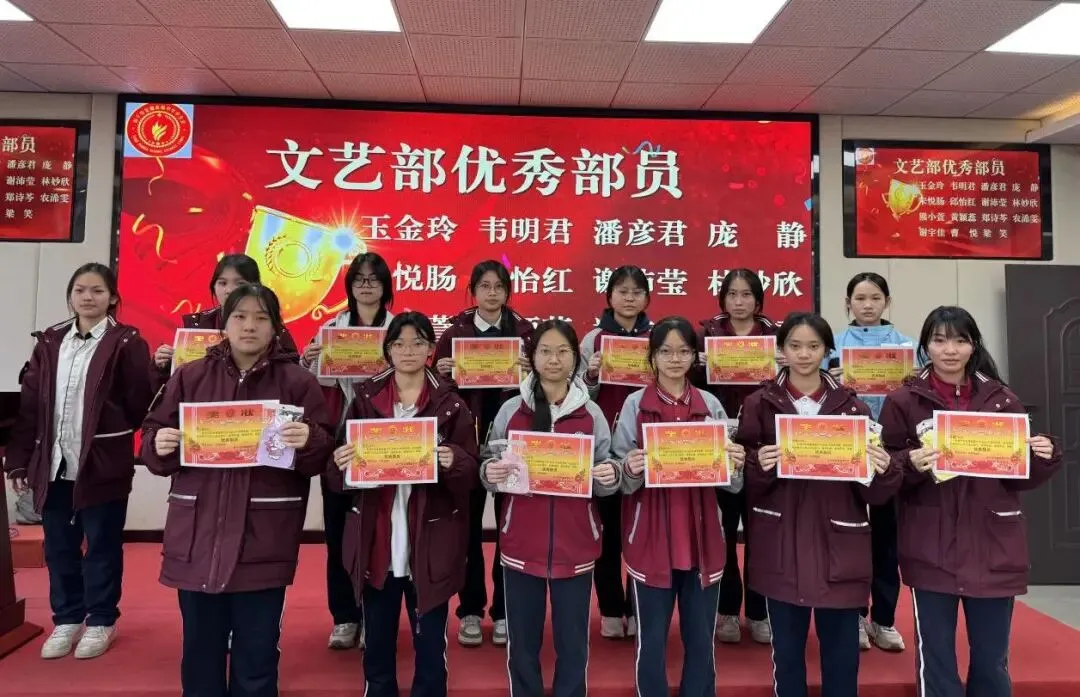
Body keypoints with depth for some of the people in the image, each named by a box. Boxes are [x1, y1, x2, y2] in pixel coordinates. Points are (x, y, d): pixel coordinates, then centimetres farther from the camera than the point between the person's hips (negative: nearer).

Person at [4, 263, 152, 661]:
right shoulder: (49, 342, 10)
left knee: (102, 545, 7)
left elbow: (139, 402, -7)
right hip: (54, 462, 5)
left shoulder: (126, 343, -5)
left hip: (102, 463, -5)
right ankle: (66, 619, 30)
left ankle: (101, 621, 22)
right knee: (58, 546, 14)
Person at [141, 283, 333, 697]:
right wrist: (159, 446, -12)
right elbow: (153, 441, 10)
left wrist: (309, 442, -23)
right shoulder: (189, 377, 7)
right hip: (198, 536, 2)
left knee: (257, 656, 9)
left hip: (263, 541, -2)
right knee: (200, 651, 15)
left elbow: (321, 458, -2)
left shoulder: (298, 383, 0)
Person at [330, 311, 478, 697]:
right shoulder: (364, 398, 4)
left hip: (431, 544, -1)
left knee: (431, 647, 9)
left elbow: (471, 474, -4)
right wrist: (341, 463, -18)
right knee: (377, 646, 14)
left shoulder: (450, 404, 0)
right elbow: (340, 476, 5)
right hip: (376, 543, 1)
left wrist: (453, 462, -25)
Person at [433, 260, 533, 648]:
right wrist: (440, 371, -14)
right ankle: (470, 610, 19)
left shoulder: (524, 331, 5)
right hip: (466, 435, 0)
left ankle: (504, 610, 20)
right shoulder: (455, 332, 5)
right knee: (469, 522, 5)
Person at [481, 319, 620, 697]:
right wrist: (490, 473, -15)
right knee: (522, 644, 11)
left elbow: (604, 483, 6)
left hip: (575, 545, 0)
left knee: (573, 645, 11)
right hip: (521, 545, 0)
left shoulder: (591, 413, 1)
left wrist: (608, 478, -16)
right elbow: (490, 468, 7)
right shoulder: (510, 410, 1)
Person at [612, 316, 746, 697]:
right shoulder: (635, 404, -3)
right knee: (651, 641, 8)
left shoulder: (711, 405, 4)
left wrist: (737, 465, -12)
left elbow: (730, 481, 9)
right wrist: (630, 470, -24)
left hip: (702, 537, 2)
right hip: (651, 538, -2)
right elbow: (623, 479, -2)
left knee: (701, 640, 13)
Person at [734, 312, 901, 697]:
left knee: (842, 655, 10)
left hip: (839, 548, 1)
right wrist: (760, 466, -21)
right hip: (781, 549, -1)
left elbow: (870, 493, 5)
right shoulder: (759, 405, 0)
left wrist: (882, 470, -16)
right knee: (787, 652, 10)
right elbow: (744, 484, 0)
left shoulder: (852, 405, 5)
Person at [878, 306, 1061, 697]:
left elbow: (1022, 477, 10)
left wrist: (1045, 458, -9)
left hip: (994, 550, 3)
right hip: (931, 552, -2)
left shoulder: (1003, 400, 5)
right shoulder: (903, 401, -2)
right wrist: (911, 464, -21)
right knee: (935, 662, 8)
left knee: (992, 663, 15)